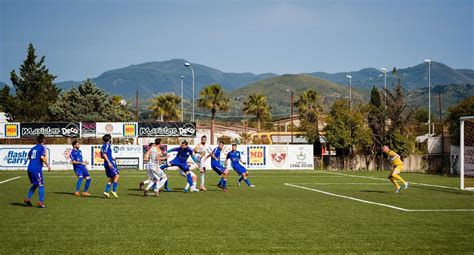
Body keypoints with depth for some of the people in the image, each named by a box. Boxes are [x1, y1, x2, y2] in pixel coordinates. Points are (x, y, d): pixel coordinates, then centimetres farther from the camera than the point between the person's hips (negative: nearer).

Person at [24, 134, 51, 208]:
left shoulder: (33, 148, 16)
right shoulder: (42, 147, -5)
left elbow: (28, 157, 21)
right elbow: (42, 157, -18)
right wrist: (48, 165, -11)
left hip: (30, 168, 7)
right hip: (37, 169, -7)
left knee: (35, 184, 21)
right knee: (41, 185, -2)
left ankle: (28, 199, 16)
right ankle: (41, 203, -5)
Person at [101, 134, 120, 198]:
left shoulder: (104, 145, 19)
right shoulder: (107, 145, -9)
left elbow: (102, 155, 25)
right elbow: (104, 154, -21)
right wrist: (108, 162, -26)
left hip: (107, 164, 10)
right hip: (110, 163, -10)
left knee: (111, 178, 10)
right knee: (117, 175, -9)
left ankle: (106, 191, 1)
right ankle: (114, 191, -13)